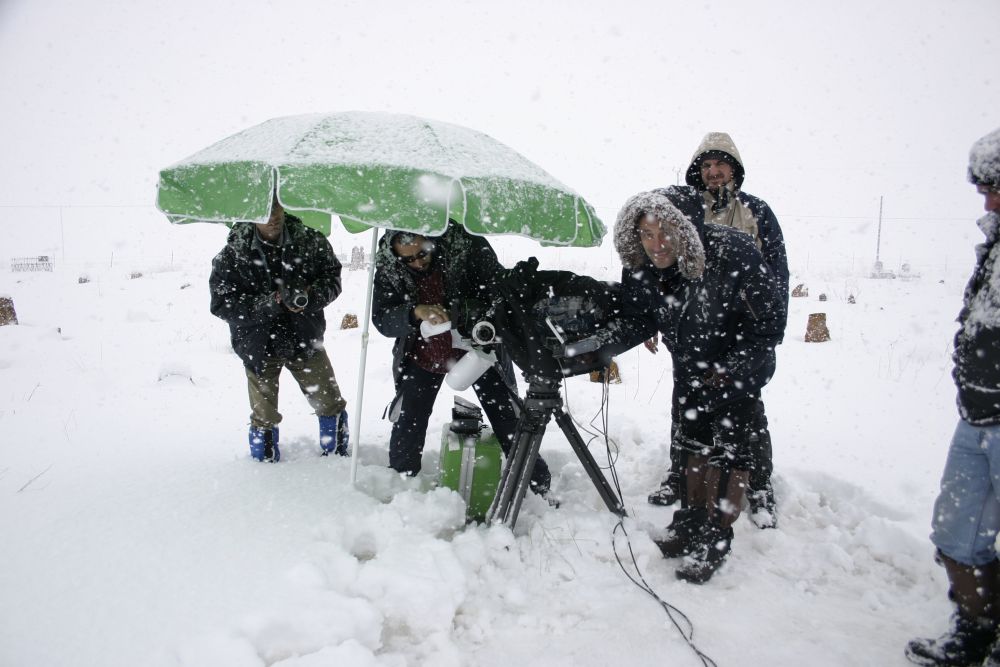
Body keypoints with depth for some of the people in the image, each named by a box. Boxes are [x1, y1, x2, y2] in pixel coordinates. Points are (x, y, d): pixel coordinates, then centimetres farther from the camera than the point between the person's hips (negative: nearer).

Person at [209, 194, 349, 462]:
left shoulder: (310, 240, -11)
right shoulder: (233, 253, -15)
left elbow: (332, 276, 0)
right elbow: (222, 304, -15)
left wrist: (311, 296, -22)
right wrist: (270, 303, -27)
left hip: (305, 340, 2)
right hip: (259, 346, -1)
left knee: (331, 405, 11)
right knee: (264, 418, 11)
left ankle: (338, 460, 36)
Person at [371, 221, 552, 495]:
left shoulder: (466, 244, -22)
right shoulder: (387, 267, -15)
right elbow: (381, 319, -18)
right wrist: (415, 312, -39)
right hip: (423, 355, 2)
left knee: (509, 421, 4)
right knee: (407, 426, 3)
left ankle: (539, 486, 21)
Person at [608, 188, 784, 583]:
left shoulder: (731, 253, -34)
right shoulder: (639, 269, -19)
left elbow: (769, 322, -25)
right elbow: (637, 321, -3)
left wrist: (728, 375, -24)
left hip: (741, 366, -5)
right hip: (690, 366, 5)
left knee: (728, 444, -7)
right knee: (694, 442, 14)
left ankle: (715, 539, 6)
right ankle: (691, 522, 30)